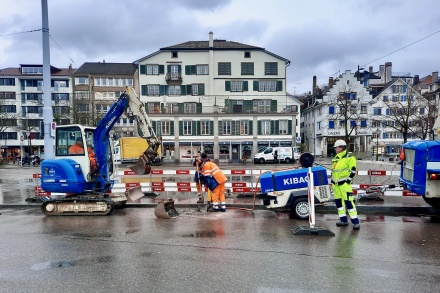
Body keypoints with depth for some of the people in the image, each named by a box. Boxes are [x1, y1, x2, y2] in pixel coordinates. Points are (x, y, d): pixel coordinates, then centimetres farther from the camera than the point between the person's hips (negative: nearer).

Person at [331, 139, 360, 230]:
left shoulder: (349, 157, -8)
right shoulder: (335, 158, 15)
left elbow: (353, 170, -12)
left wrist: (348, 180, -14)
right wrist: (333, 180, 18)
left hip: (344, 183, -8)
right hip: (336, 183, 8)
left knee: (348, 201, -11)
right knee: (338, 201, 10)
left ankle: (355, 222, -3)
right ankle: (343, 220, 21)